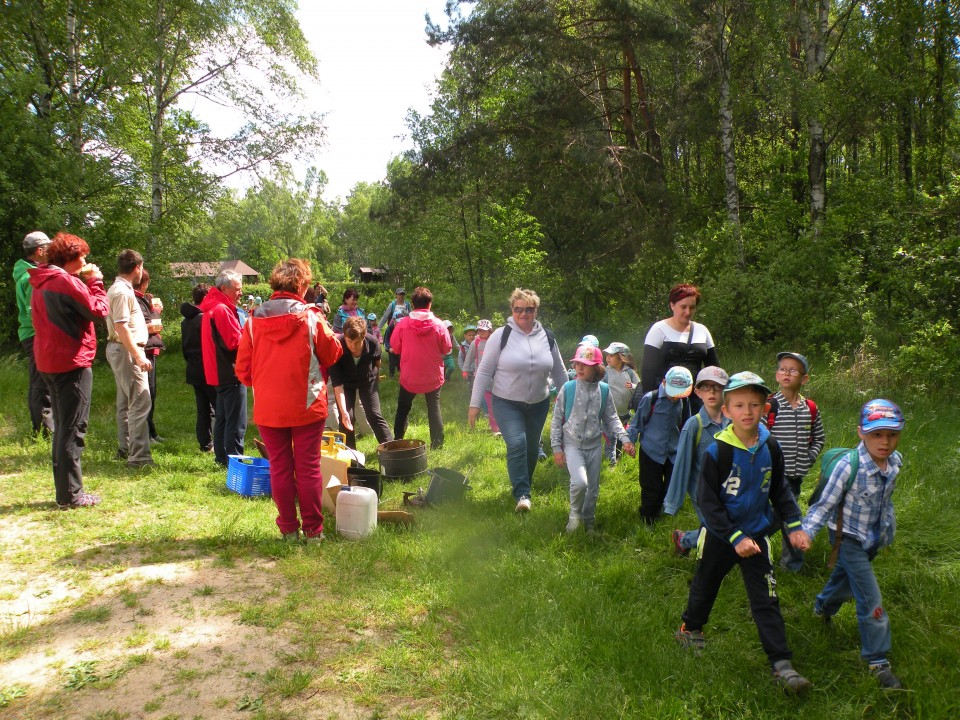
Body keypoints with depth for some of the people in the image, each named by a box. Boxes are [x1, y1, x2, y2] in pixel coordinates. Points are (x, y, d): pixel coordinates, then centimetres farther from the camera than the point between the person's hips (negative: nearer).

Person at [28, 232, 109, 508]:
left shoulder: (42, 283, 14)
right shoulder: (66, 282, -15)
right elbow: (99, 310, -15)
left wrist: (86, 283, 10)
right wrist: (95, 283, -2)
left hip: (50, 363, 10)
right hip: (72, 363, -9)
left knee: (63, 427, 16)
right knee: (73, 429, -4)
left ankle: (65, 491, 23)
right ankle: (71, 494, 0)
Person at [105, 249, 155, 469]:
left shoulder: (117, 289, 14)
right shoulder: (123, 292, -17)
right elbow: (121, 327, -24)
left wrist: (143, 329, 33)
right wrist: (138, 356, -26)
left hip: (119, 350, 11)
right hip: (126, 351, -11)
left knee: (125, 402, 18)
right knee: (140, 403, -13)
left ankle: (125, 448, 29)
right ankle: (139, 456, -14)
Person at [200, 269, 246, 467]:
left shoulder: (211, 308, 15)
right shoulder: (222, 310, -17)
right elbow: (235, 342, -20)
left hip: (220, 372, 11)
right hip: (231, 372, -11)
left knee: (223, 418, 17)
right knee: (236, 422, -6)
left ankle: (222, 458, 25)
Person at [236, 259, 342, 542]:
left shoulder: (254, 320, -4)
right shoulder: (311, 318, -10)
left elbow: (243, 369, 2)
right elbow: (332, 354, 4)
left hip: (268, 408, 2)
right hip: (307, 405, -2)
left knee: (280, 468, 11)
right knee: (308, 467, 6)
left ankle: (288, 528, 18)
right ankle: (312, 529, 13)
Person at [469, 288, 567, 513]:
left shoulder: (547, 337, 1)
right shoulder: (501, 335, -10)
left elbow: (559, 372, 11)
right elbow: (484, 371, -7)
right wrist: (475, 404, -9)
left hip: (539, 404, 4)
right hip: (506, 403, -4)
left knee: (532, 448, 14)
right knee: (517, 443, -21)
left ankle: (525, 485, 37)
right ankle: (522, 494, -11)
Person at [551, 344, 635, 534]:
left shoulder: (604, 390, -4)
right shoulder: (568, 388, -10)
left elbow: (611, 418, 6)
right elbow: (557, 420, -3)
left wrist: (624, 439, -8)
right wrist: (557, 448, -5)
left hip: (594, 445, 3)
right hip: (572, 444, -3)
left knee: (593, 488, 12)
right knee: (580, 482, -22)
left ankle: (588, 522, 33)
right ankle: (574, 514, 6)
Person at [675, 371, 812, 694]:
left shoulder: (770, 447, -7)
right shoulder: (717, 451, -21)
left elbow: (779, 490, 8)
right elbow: (708, 501, -18)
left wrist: (794, 524, -1)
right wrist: (735, 538, -21)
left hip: (756, 535, 2)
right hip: (720, 536, -2)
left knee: (766, 600, 2)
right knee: (705, 587, 18)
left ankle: (781, 665, 6)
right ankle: (691, 629, 44)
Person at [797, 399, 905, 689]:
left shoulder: (895, 462, -10)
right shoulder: (848, 466, -30)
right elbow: (825, 504, -23)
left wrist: (889, 525, 16)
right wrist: (806, 532, -32)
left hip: (874, 538, 6)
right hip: (849, 538, -6)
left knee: (845, 578, 28)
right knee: (871, 601, -6)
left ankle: (823, 606, 58)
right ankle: (877, 661, 10)